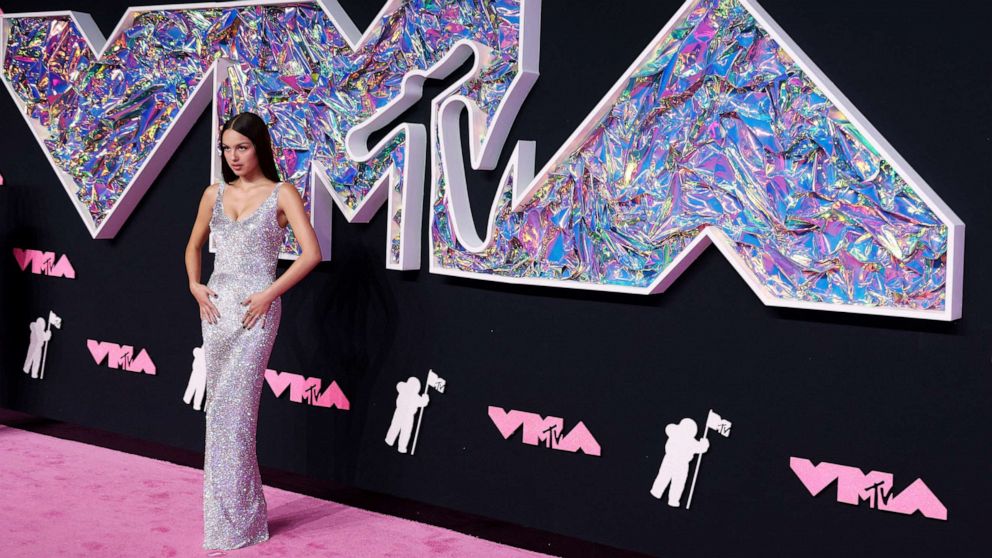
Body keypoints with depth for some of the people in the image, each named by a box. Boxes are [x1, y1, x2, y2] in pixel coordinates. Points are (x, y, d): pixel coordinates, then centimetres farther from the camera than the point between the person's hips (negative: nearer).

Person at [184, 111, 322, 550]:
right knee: (223, 406, 8)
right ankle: (241, 511, 20)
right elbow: (194, 245, 24)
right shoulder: (215, 194, 11)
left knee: (230, 408, -7)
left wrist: (268, 295, -14)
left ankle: (233, 521, 3)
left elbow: (311, 254, -11)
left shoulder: (281, 194, -3)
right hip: (216, 307, 5)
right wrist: (194, 285, 7)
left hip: (255, 311, -5)